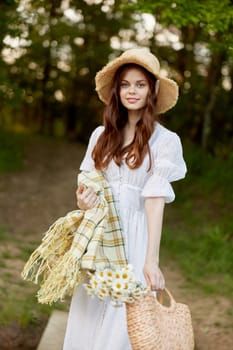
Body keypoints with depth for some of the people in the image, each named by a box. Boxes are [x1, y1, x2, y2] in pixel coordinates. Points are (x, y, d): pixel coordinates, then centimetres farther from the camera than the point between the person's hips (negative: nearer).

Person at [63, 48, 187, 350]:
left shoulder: (164, 140, -6)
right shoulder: (102, 135, 9)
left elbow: (156, 200, -10)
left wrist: (152, 260, -15)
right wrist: (83, 201, -9)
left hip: (133, 238, -4)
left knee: (123, 322, -3)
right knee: (88, 319, 6)